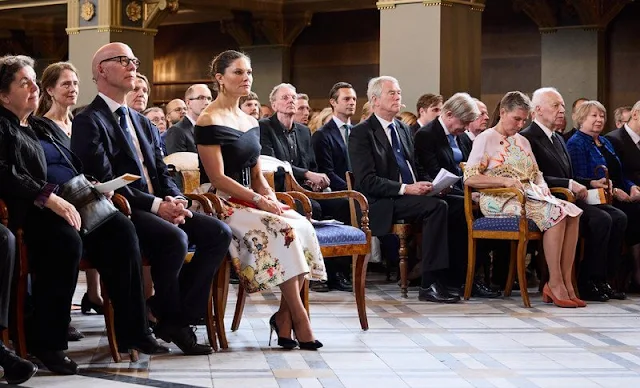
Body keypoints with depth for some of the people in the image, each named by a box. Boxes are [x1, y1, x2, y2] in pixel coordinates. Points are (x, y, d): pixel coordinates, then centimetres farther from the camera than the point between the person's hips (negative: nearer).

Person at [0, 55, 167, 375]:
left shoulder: (46, 127, 27)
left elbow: (75, 167, 27)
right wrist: (50, 198, -25)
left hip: (72, 203, 7)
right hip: (33, 210, -7)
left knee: (121, 229, -22)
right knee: (67, 241, -38)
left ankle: (131, 330, -19)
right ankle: (46, 342, -27)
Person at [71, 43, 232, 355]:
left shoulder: (142, 122, 24)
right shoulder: (89, 122, -4)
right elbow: (104, 182, -14)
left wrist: (175, 199, -4)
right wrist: (155, 205, -20)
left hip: (159, 206, 8)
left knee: (218, 232, -14)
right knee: (175, 238, -34)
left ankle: (182, 315, -11)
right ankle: (169, 319, -13)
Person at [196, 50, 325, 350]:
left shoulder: (250, 122, 18)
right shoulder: (209, 121, -7)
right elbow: (218, 179, -13)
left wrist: (271, 198, -2)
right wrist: (259, 200, -17)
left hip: (250, 200, 7)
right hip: (223, 205, -7)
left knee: (302, 225, -20)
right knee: (283, 229, -29)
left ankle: (284, 315, -16)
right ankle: (298, 317, -23)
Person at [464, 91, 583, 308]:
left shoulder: (522, 142, 25)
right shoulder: (486, 139, 2)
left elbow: (536, 174, 26)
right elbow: (469, 178, -8)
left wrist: (542, 187, 2)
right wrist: (504, 181, -20)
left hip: (529, 196, 7)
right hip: (500, 201, -7)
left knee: (572, 211, -22)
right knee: (555, 212, -30)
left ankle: (566, 283, -26)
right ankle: (554, 283, -26)